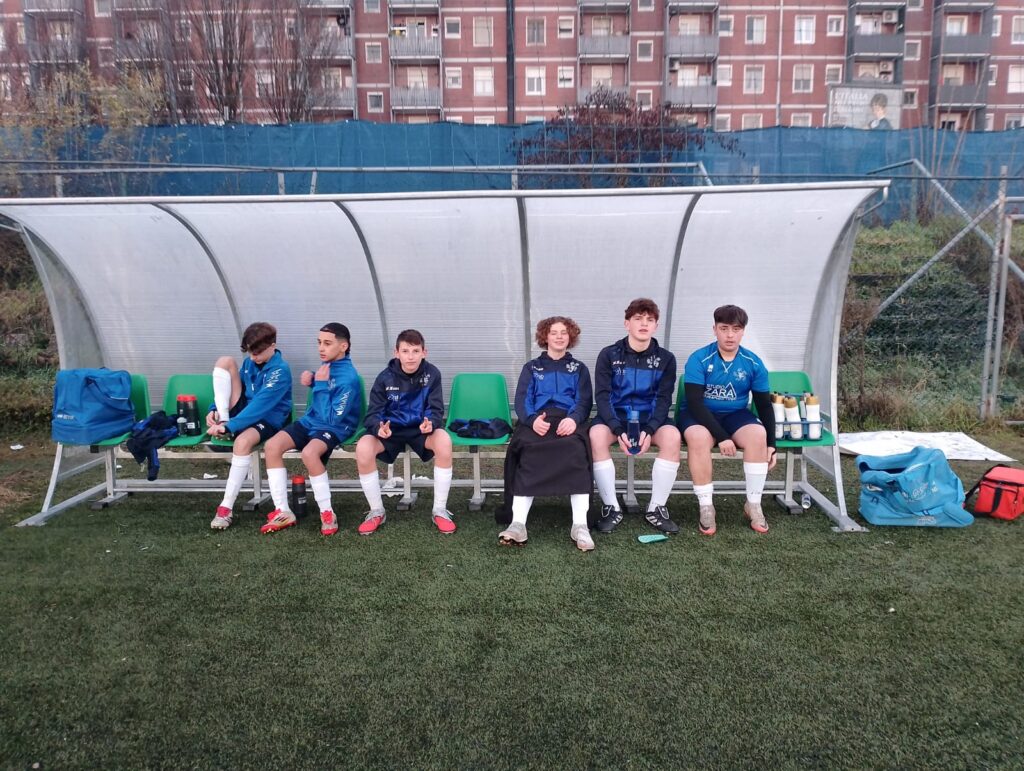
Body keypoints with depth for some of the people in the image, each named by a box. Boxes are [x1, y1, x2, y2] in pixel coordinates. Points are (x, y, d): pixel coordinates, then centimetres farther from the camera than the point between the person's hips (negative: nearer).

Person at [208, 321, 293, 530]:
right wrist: (214, 410, -2)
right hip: (244, 410, 7)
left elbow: (260, 405, -29)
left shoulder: (280, 370, -19)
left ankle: (226, 507, -33)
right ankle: (223, 418, -13)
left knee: (243, 441, -41)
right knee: (226, 361, -8)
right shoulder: (250, 362, 4)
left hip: (267, 420, -7)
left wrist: (229, 426, -35)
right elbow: (236, 387, 16)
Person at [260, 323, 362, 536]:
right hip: (310, 421, 8)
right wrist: (313, 380, 3)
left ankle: (327, 513, -18)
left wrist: (321, 385, -21)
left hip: (335, 428, -8)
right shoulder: (327, 365, 2)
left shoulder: (348, 377, -22)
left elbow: (332, 418, -24)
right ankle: (283, 512, -8)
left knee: (309, 453, -37)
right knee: (272, 446, -14)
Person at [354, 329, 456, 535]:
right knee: (363, 449, -31)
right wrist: (379, 428, -34)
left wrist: (430, 423, -34)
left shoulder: (431, 374, -8)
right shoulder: (385, 378, -8)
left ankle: (439, 510, -19)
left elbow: (436, 410, -9)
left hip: (420, 428, 0)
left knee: (444, 441, -34)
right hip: (390, 429, 1)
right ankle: (377, 511, -9)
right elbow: (373, 413, -10)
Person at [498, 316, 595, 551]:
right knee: (528, 450, -35)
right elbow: (522, 400, 9)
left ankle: (580, 524, -44)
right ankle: (518, 523, -45)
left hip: (568, 419, 0)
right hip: (536, 420, 0)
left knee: (575, 449, -37)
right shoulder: (531, 367, 25)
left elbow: (584, 401, 9)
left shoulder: (579, 368, 25)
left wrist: (573, 419, -16)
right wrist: (532, 419, -16)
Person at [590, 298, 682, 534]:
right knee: (596, 435, -34)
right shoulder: (609, 355, -2)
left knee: (672, 436, -32)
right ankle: (611, 507, -19)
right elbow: (602, 396, -8)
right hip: (615, 415, -1)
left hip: (650, 416, 1)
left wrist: (649, 430, -23)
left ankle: (657, 508, -15)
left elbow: (663, 399, -5)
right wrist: (618, 430, -25)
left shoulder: (665, 358, 2)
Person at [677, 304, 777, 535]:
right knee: (698, 437, -37)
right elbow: (694, 402, -20)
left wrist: (771, 444, -6)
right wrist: (721, 437, -27)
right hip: (700, 414, -3)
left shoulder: (753, 363, -3)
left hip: (735, 415, 3)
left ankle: (754, 504, -13)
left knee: (758, 434, -29)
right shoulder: (699, 359, -14)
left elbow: (764, 405, 2)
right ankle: (706, 506, -21)